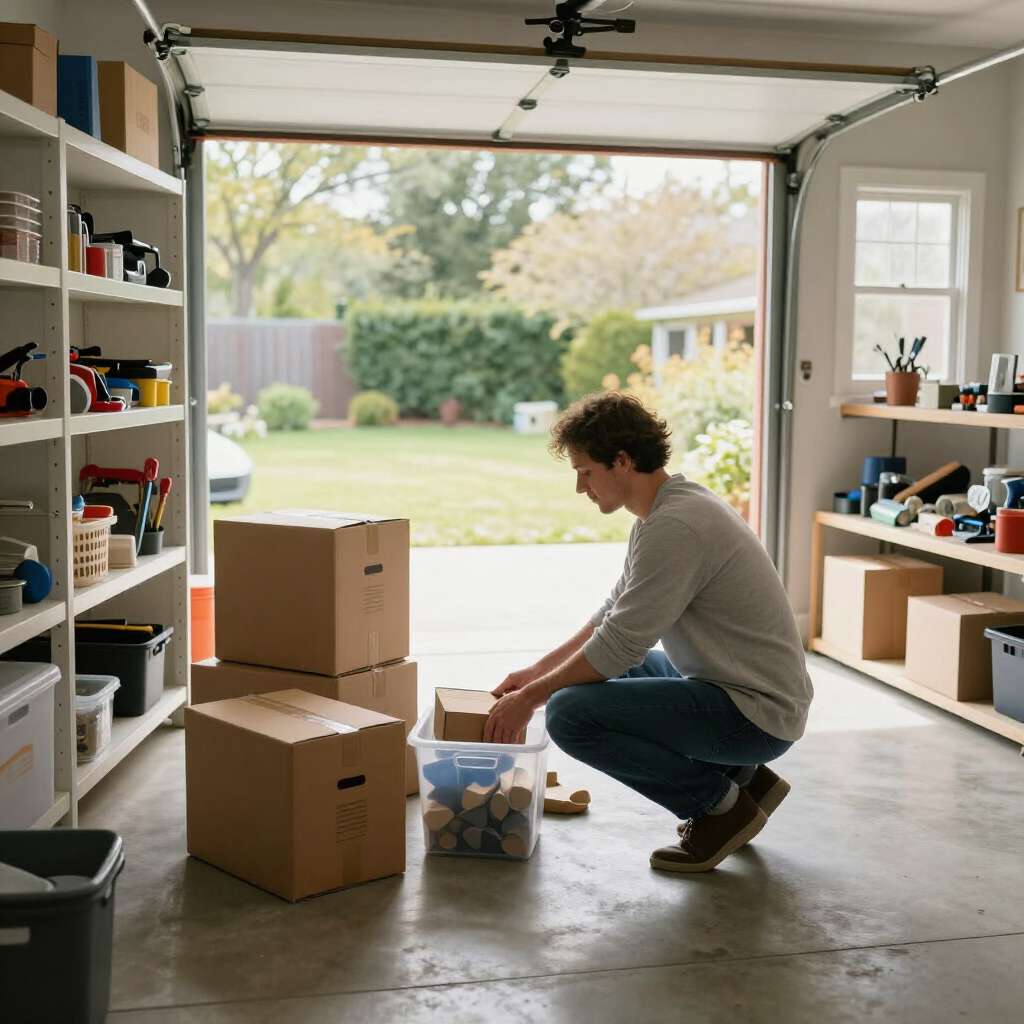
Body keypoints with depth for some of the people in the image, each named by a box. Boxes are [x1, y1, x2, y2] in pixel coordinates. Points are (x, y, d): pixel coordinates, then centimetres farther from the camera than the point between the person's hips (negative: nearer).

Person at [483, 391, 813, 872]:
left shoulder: (674, 526, -23)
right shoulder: (670, 506, 9)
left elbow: (618, 646, -21)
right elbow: (613, 616, 19)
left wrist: (531, 697, -9)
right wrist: (538, 670, 16)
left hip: (757, 714, -10)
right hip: (732, 684, 10)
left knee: (571, 713, -21)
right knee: (601, 675, 26)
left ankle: (720, 803, -3)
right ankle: (743, 776, 18)